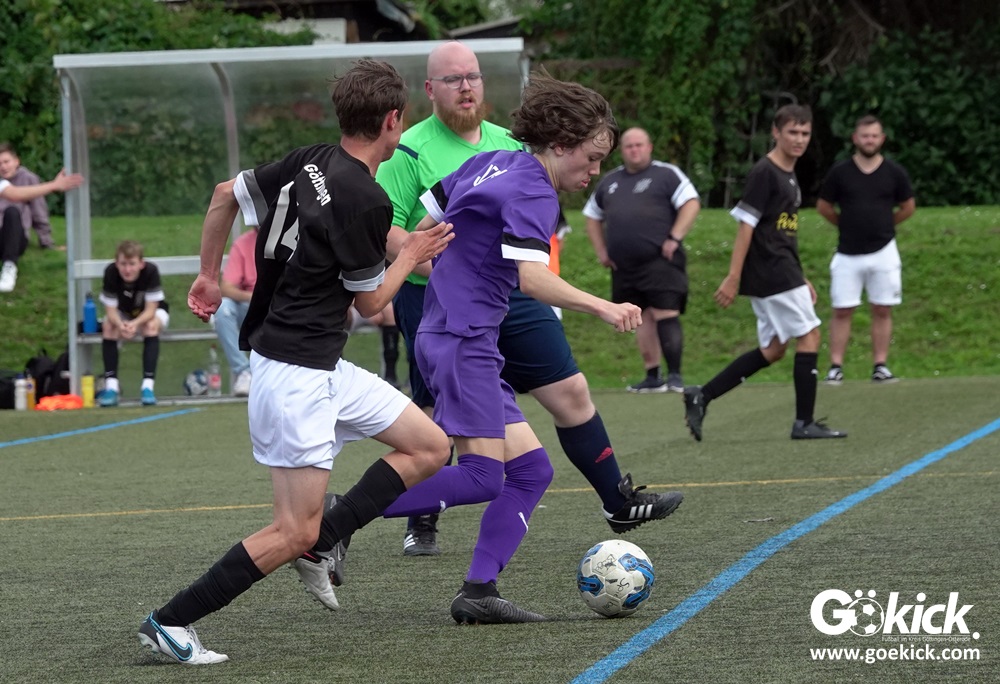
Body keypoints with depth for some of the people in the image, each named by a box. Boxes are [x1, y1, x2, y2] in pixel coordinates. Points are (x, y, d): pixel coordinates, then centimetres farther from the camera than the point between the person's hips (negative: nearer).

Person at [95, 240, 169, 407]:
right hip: (122, 315, 2)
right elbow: (110, 310, -24)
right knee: (108, 326, -28)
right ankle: (111, 385, -27)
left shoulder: (151, 271, -31)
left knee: (151, 325, -34)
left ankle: (148, 385, -36)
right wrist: (120, 325, -47)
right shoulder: (111, 273, -26)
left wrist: (135, 324, -49)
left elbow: (150, 310, -29)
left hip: (149, 314, -2)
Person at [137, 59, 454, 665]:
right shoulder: (366, 200, -19)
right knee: (295, 532, -7)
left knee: (430, 447, 11)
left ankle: (320, 544, 10)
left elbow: (226, 194, 16)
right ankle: (170, 623, -2)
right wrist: (412, 255, 8)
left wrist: (209, 275, 26)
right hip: (296, 372, -10)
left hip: (322, 369, 10)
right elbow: (370, 301, -8)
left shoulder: (309, 162, 5)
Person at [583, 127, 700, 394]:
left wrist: (674, 238, -15)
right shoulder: (610, 182, 18)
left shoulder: (667, 174, 1)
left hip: (660, 260, -6)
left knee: (665, 315, -13)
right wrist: (601, 251, 16)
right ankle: (652, 377, 14)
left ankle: (675, 375, -14)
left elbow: (691, 203, -7)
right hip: (625, 266, 6)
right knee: (643, 318, 9)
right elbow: (592, 216, 28)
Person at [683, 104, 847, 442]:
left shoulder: (789, 177, 17)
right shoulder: (764, 173, -11)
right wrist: (733, 278, -19)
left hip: (782, 274, 10)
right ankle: (804, 423, 0)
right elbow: (746, 226, -15)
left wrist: (800, 280, 22)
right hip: (771, 273, -10)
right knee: (809, 335, -6)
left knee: (773, 349, 11)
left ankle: (701, 397, 12)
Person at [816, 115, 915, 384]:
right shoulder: (840, 172, -4)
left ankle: (880, 365, 10)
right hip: (848, 253, -1)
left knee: (882, 311, 4)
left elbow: (908, 207, 14)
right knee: (842, 311, -1)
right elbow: (823, 206, 9)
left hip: (883, 251, 1)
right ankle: (836, 367, 2)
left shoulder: (894, 172, 0)